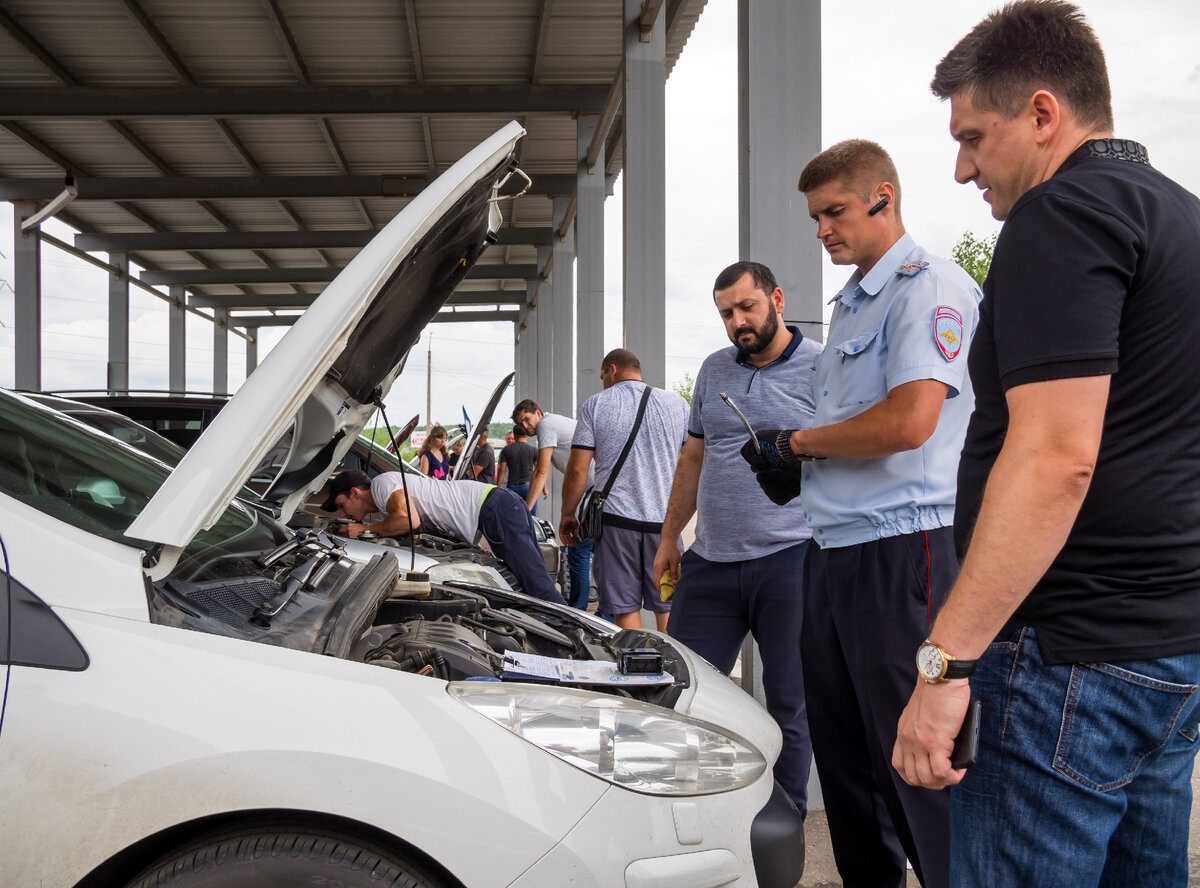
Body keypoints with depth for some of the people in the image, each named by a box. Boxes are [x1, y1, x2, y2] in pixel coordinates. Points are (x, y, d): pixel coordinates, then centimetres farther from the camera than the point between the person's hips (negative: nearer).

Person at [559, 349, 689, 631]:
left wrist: (567, 515, 10)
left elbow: (577, 470, -1)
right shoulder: (677, 404, 9)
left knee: (625, 607, 4)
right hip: (665, 521, 2)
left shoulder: (595, 405, 2)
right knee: (668, 606, 11)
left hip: (616, 518, -2)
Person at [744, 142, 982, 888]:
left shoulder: (931, 287, -9)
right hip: (835, 547, 10)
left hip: (904, 549, -10)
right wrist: (792, 460, 8)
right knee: (842, 744, 17)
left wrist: (797, 441, -9)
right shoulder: (852, 306, 21)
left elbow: (909, 421, -22)